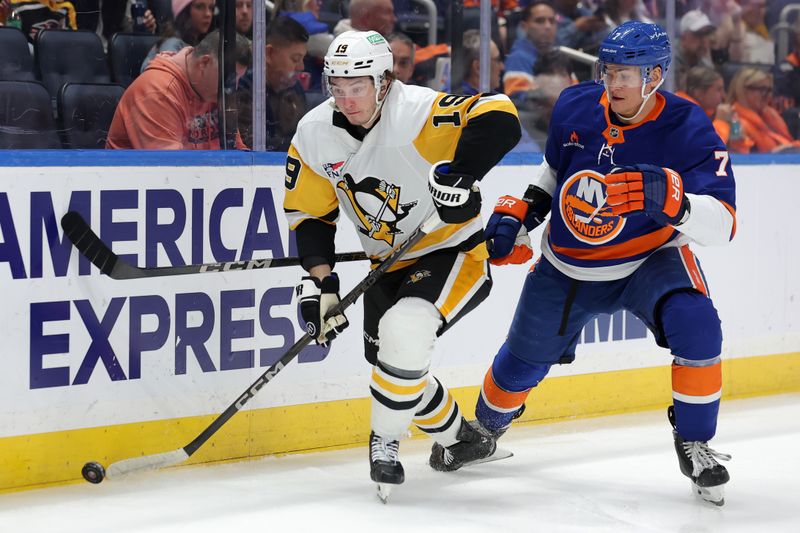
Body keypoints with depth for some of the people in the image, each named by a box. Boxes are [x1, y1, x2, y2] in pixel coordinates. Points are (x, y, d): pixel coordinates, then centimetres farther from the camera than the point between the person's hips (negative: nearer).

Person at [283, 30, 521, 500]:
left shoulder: (416, 113, -27)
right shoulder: (315, 135, -7)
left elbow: (499, 118, -38)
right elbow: (310, 213, 2)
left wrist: (460, 176, -48)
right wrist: (320, 279, -9)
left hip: (454, 251, -7)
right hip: (391, 264, 8)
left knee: (403, 333, -30)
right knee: (388, 359, 13)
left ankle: (385, 443, -7)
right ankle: (461, 440, 40)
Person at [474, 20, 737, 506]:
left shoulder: (689, 132, -25)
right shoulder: (575, 108, -12)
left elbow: (721, 226, -34)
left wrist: (670, 199, -51)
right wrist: (519, 215, 3)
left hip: (649, 260, -3)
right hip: (567, 266, 4)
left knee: (697, 327, -31)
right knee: (520, 364, 13)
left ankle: (694, 442, -10)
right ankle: (484, 430, 45)